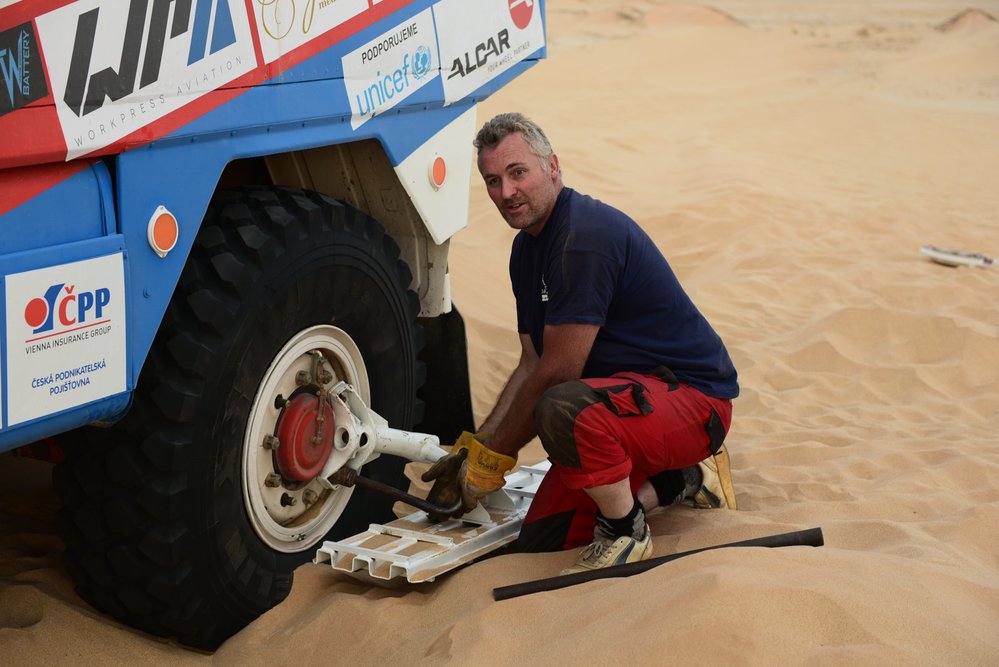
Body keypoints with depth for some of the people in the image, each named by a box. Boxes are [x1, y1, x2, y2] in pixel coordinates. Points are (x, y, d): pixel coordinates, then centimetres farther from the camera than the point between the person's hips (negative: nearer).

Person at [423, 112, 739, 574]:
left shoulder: (585, 237, -23)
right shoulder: (528, 247, 8)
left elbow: (558, 372, -22)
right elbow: (531, 365, 13)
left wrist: (495, 456, -11)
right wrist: (474, 447, 6)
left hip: (693, 396, -10)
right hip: (628, 391, 10)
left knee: (562, 409, -39)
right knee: (540, 542, 6)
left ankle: (626, 533, -12)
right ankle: (679, 480, 19)